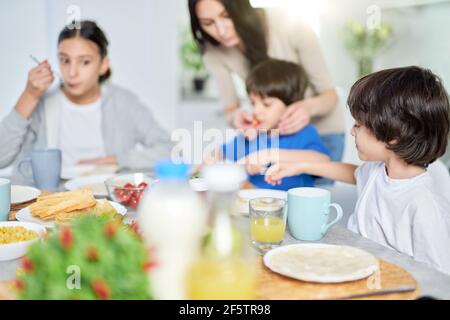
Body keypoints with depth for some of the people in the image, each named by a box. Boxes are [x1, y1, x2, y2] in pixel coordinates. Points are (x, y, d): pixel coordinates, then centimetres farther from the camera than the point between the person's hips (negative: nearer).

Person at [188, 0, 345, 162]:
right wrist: (236, 116, -36)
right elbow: (230, 109, -11)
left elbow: (330, 94, -19)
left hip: (321, 128, -2)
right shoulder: (214, 51, -20)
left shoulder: (294, 30, -29)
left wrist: (309, 107, -42)